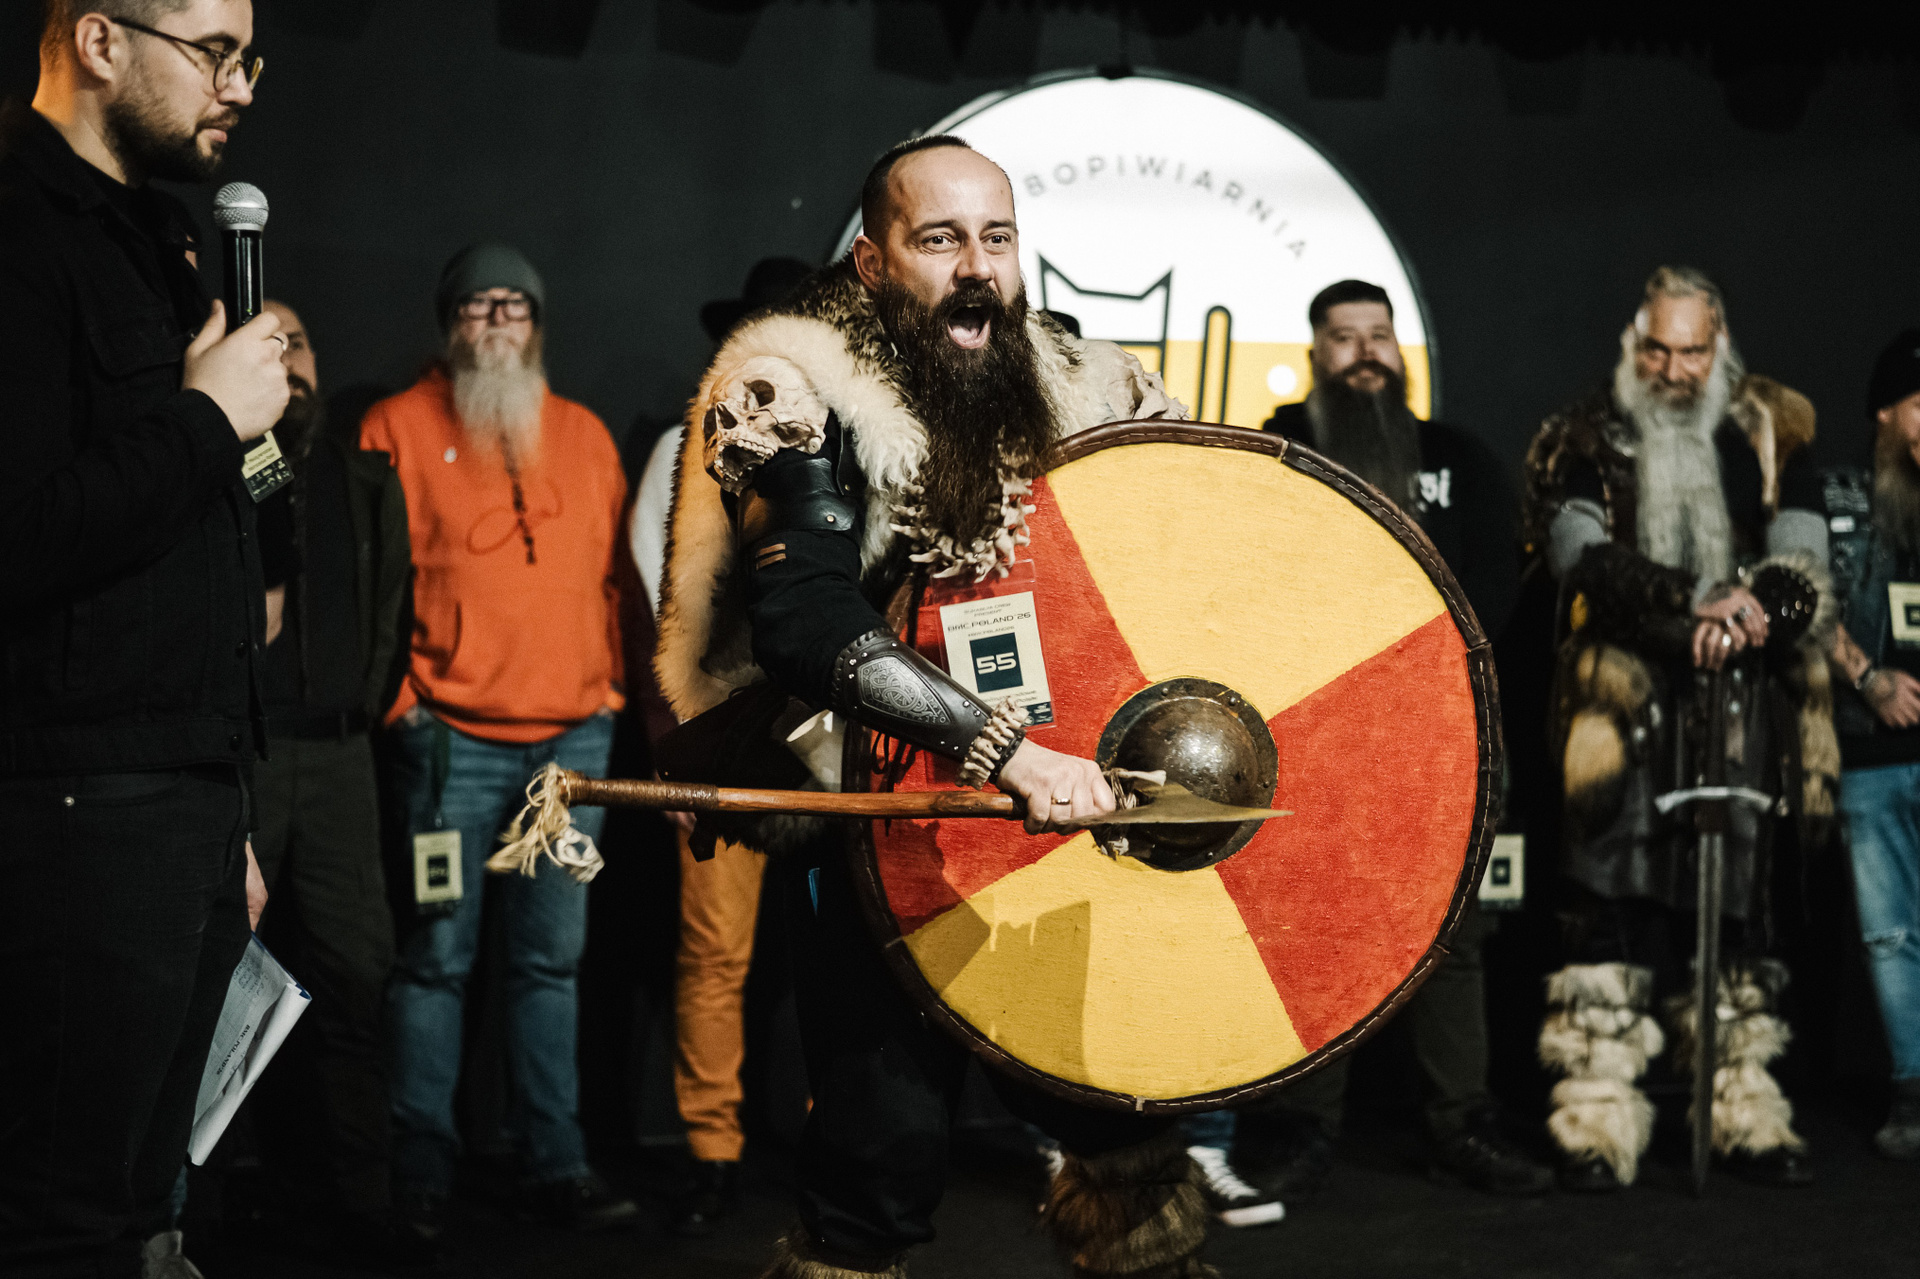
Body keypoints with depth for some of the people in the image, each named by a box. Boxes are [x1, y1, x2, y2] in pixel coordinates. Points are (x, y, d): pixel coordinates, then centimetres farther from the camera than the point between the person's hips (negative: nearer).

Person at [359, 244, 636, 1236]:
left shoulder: (584, 434, 16)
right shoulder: (400, 427, 4)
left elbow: (614, 572, 18)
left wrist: (610, 686, 10)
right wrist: (401, 699, -6)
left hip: (574, 738, 4)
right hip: (454, 738, -3)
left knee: (553, 957, 6)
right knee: (438, 955, -2)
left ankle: (555, 1164, 12)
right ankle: (421, 1173, 6)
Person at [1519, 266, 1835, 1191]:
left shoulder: (1770, 436, 11)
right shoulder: (1585, 441, 6)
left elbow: (1804, 559, 2)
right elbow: (1585, 557, -9)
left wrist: (1756, 607, -20)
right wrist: (1697, 601, -22)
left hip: (1743, 714, 2)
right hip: (1629, 712, -2)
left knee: (1741, 906, 8)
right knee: (1615, 909, -7)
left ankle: (1746, 1111, 18)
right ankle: (1598, 1122, -4)